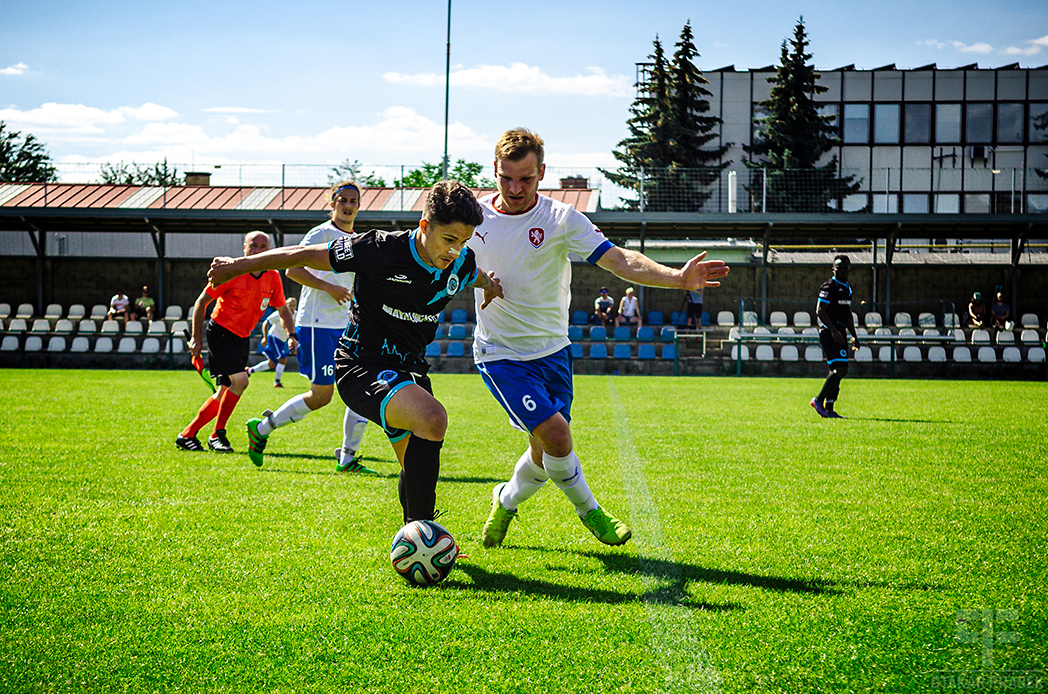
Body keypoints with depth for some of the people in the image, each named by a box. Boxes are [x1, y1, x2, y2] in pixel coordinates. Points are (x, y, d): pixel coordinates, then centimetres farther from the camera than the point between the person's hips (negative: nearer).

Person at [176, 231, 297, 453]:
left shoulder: (273, 278, 1)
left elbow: (283, 311, 13)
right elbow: (202, 301, -7)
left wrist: (292, 335, -5)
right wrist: (196, 339, -9)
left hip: (242, 338, 7)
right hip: (220, 332, -7)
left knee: (225, 393, 7)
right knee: (240, 380, -21)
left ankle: (187, 435, 17)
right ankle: (217, 435, -8)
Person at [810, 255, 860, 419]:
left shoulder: (848, 288, 18)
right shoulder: (829, 286, -9)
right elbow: (820, 311, -16)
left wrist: (854, 336, 21)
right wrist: (833, 330, -23)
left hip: (840, 333, 9)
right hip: (828, 332, -9)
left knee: (836, 371, 6)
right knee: (840, 370, -16)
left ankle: (828, 409, 9)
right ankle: (818, 400, -8)